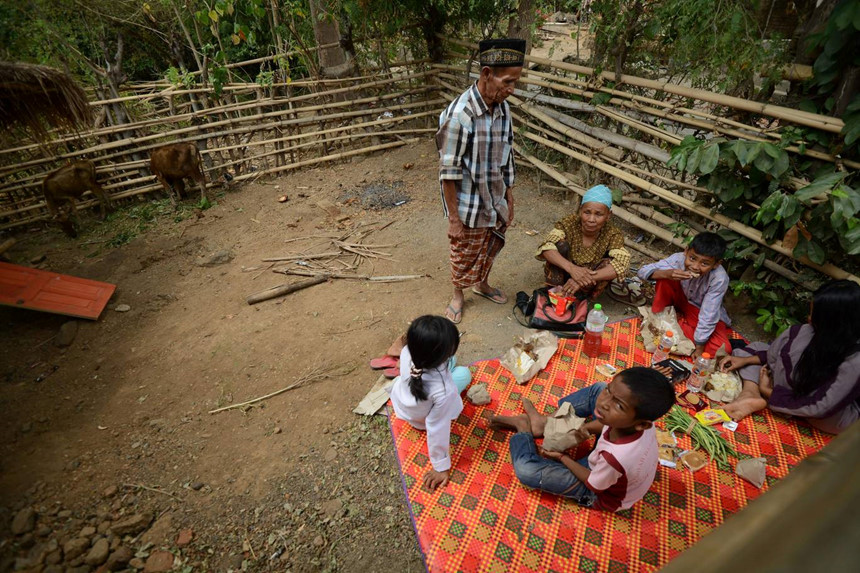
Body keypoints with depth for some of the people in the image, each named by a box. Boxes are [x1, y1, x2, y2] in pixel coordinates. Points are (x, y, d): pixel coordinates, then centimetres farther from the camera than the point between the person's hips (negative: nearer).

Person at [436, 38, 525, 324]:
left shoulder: (503, 108, -2)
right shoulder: (458, 115, -23)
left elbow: (506, 157, 8)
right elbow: (449, 172, -21)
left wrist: (510, 200, 10)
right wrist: (454, 219, -17)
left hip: (496, 202, 6)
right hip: (468, 207, -6)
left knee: (489, 250, 23)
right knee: (464, 256, 14)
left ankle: (481, 284, 50)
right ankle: (458, 295, 39)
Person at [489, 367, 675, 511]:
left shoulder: (614, 458, -45)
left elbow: (592, 483, -21)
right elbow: (608, 423, -2)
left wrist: (562, 457, -9)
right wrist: (587, 428, -13)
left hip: (603, 492, -6)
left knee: (526, 470, -21)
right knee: (596, 389, 2)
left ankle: (523, 428, 10)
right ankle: (545, 422, 10)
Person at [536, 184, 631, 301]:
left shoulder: (612, 234, -17)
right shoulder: (570, 222, -18)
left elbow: (622, 264, -33)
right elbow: (547, 247, -32)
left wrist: (588, 277, -46)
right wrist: (571, 268, -47)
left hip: (588, 285, 0)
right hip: (562, 276, 0)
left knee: (609, 262, -26)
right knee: (561, 244, -24)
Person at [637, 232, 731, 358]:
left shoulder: (719, 278, -33)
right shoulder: (679, 259, -27)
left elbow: (708, 317, -29)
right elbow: (642, 271, -28)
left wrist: (699, 347, -23)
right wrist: (667, 274, -46)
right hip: (681, 300, 1)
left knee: (723, 348, -24)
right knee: (665, 277, -27)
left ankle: (676, 321, -11)